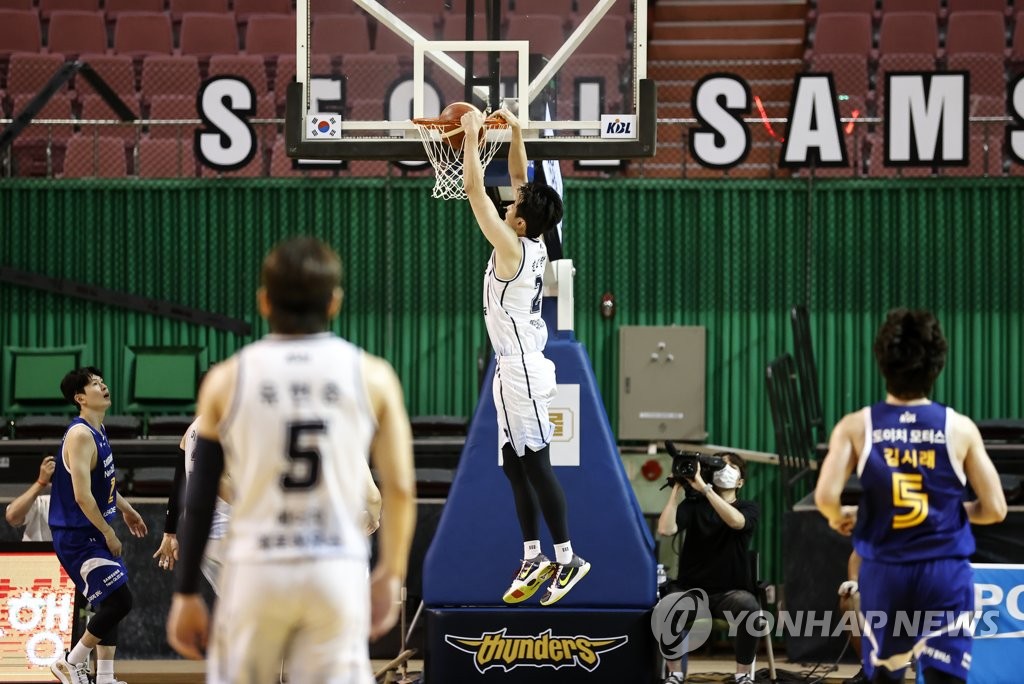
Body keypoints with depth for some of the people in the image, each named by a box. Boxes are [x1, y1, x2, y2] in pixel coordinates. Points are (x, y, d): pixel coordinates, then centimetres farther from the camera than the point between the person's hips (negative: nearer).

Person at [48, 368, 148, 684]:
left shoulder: (98, 431, 10)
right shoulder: (80, 435, -21)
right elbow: (82, 495, -25)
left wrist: (125, 508, 25)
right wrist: (108, 534, -17)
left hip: (95, 533, 10)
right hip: (77, 536, -10)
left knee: (112, 604, 12)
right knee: (119, 601, -12)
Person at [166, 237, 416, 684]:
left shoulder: (227, 380, 0)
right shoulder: (372, 377, 0)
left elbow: (199, 500, 1)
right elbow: (399, 488, 1)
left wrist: (185, 595, 8)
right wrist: (390, 576, 12)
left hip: (256, 570, 0)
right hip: (338, 573, 0)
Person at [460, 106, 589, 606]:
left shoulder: (511, 248, -18)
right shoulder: (535, 244, 5)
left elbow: (474, 189, -19)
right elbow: (518, 180, 16)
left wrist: (472, 134, -11)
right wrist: (515, 132, 10)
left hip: (521, 373, -10)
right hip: (517, 370, 10)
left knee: (535, 466, -6)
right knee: (516, 467, 12)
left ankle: (568, 559, -4)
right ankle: (533, 559, 15)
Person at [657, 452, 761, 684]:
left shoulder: (749, 509, 3)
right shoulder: (694, 504, 5)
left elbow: (736, 521, -23)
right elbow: (665, 530, -13)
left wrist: (703, 487, -28)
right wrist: (677, 488, -12)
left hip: (731, 591, 0)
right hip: (691, 588, 0)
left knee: (751, 610, -35)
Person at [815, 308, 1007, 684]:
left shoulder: (856, 427, -3)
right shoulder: (959, 429, -3)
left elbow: (825, 497, -13)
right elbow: (994, 509, -1)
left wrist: (839, 518, 10)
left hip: (884, 571, 2)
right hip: (945, 572, -1)